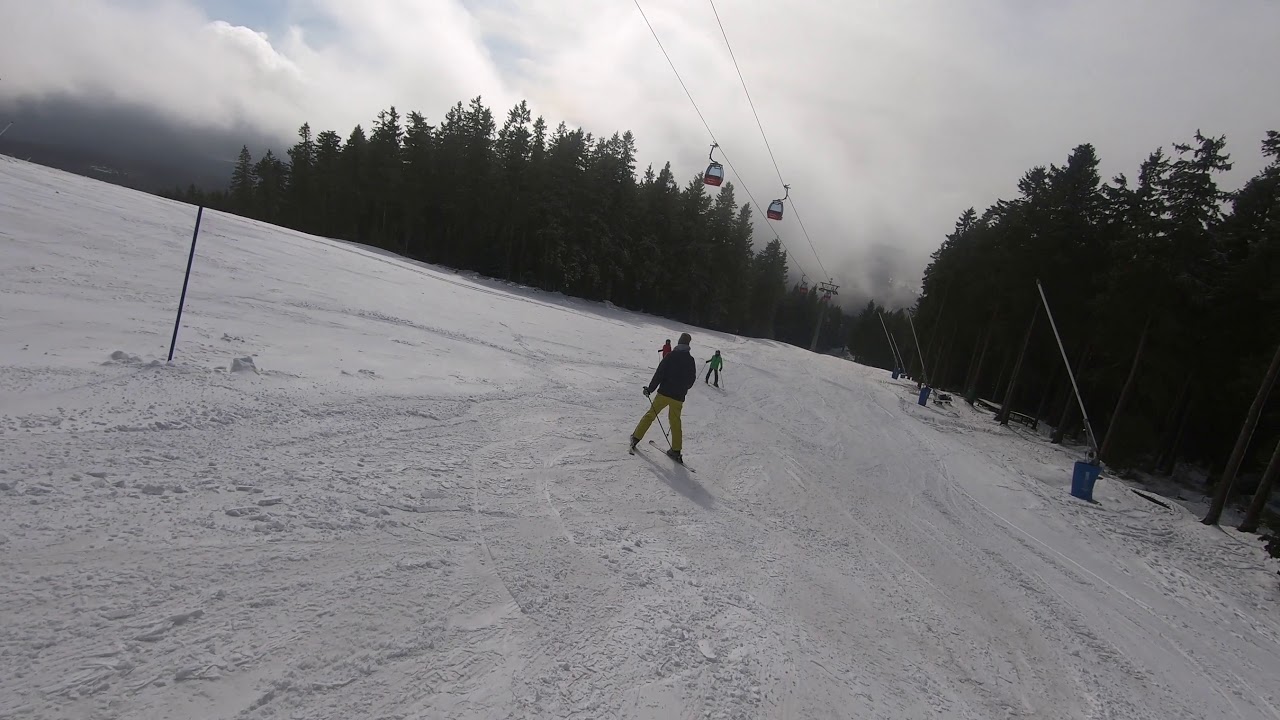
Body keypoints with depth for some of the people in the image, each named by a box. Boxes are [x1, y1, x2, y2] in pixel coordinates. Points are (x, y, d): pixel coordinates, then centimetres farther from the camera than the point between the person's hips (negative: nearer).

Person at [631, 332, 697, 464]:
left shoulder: (671, 356, -7)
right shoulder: (690, 360, 2)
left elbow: (659, 374, -10)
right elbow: (692, 379, 11)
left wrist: (650, 389, -4)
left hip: (664, 393, -2)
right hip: (679, 397, 2)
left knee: (651, 414, 10)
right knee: (675, 422, 9)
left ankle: (636, 437, 10)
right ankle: (676, 451, 6)